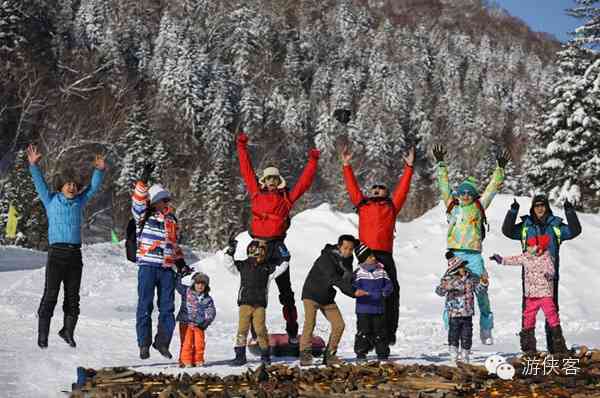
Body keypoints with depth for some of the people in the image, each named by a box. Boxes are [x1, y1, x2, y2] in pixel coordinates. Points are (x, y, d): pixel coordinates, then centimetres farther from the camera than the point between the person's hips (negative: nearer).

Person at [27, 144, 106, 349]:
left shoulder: (79, 201, 15)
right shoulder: (51, 200, 7)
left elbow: (93, 187, 17)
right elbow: (40, 184, -1)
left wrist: (99, 171, 4)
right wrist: (34, 166, -12)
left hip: (75, 253, 4)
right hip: (56, 252, -4)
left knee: (73, 296, 7)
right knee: (50, 295, -6)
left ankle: (68, 330, 19)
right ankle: (42, 334, -2)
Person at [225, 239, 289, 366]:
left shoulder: (267, 268, 12)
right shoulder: (242, 265, 9)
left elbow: (281, 268, 12)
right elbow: (229, 264, 4)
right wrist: (230, 251, -5)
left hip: (260, 305, 0)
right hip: (245, 303, 0)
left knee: (260, 329, -4)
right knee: (242, 329, -3)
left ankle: (265, 355, 7)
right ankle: (240, 355, 1)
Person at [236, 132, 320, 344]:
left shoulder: (286, 197, 7)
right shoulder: (257, 193, 9)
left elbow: (304, 181, 9)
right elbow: (246, 170, 13)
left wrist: (313, 162, 5)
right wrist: (242, 148, 14)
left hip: (277, 246, -1)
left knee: (285, 290, 3)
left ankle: (292, 331, 6)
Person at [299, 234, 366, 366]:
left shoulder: (347, 261, 1)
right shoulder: (326, 259, -23)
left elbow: (348, 281, 1)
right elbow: (334, 280, -34)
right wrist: (353, 291, -43)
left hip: (328, 298, 7)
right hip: (312, 294, -7)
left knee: (339, 325, -2)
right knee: (310, 323, -20)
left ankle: (329, 355, 8)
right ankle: (305, 354, -12)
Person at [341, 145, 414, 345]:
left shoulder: (391, 206, 18)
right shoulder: (362, 205, 20)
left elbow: (403, 188, 16)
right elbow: (352, 187, 21)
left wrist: (408, 167, 15)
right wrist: (346, 166, 20)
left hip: (385, 256, -1)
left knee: (390, 294, -4)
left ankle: (389, 333, 1)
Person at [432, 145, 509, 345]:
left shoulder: (479, 207, 13)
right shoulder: (452, 205, 13)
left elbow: (492, 187, 13)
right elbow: (444, 185, 14)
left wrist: (500, 168, 8)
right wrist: (441, 164, 11)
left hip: (474, 255, 0)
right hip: (455, 253, 0)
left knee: (481, 291, -1)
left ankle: (486, 330, 8)